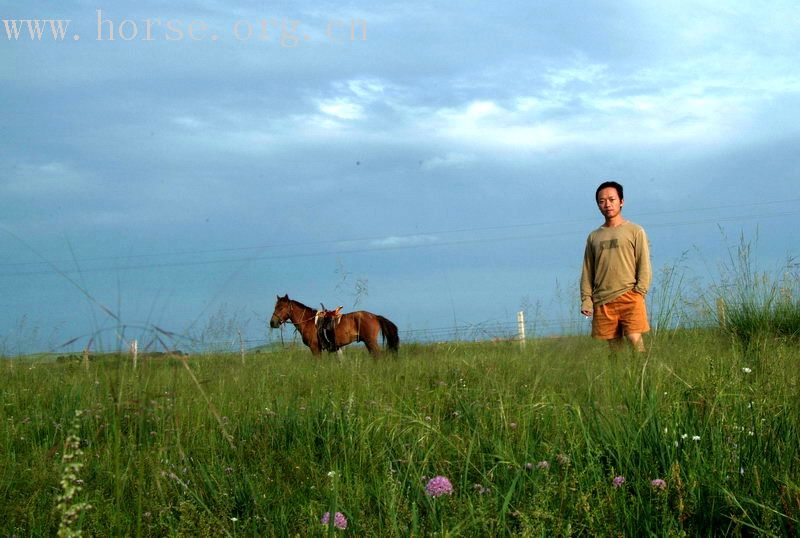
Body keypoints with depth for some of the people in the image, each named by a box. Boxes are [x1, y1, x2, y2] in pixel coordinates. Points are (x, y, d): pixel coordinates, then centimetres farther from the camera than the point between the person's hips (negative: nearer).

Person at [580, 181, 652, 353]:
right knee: (613, 346, 1)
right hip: (602, 300, 3)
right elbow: (587, 271, 16)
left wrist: (639, 292, -8)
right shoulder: (594, 237, 18)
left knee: (635, 339, -17)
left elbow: (644, 265, 3)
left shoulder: (635, 231, 8)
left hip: (629, 297, -3)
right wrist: (586, 299, 5)